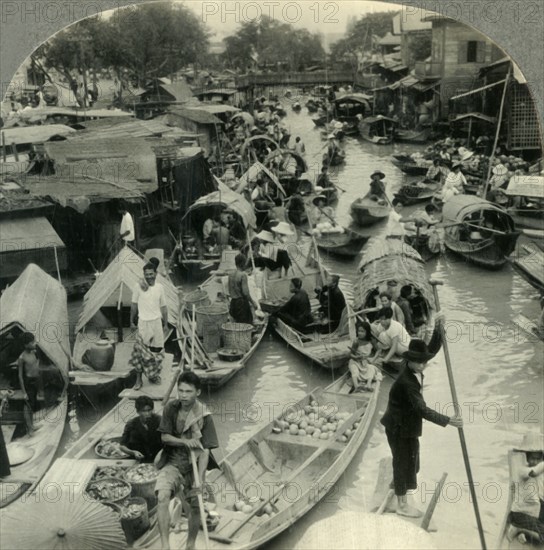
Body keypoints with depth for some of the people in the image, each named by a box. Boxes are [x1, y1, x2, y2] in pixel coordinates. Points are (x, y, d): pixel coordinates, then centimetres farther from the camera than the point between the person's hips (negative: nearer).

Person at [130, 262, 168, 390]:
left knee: (157, 350, 8)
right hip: (143, 323, -3)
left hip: (157, 322, 3)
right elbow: (134, 305, 3)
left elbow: (163, 307, 8)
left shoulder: (160, 287, 0)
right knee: (141, 351, -5)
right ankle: (138, 379, 3)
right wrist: (132, 321, 7)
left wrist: (166, 324, 10)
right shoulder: (139, 287, -8)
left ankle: (154, 375, 25)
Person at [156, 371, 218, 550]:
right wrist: (185, 442, -20)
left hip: (193, 466, 0)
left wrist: (200, 478, -22)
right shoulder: (171, 408, -7)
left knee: (194, 510, 8)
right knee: (162, 497, -25)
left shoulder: (204, 416, -13)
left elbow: (205, 450, -14)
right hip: (172, 463, 0)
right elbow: (164, 436, -2)